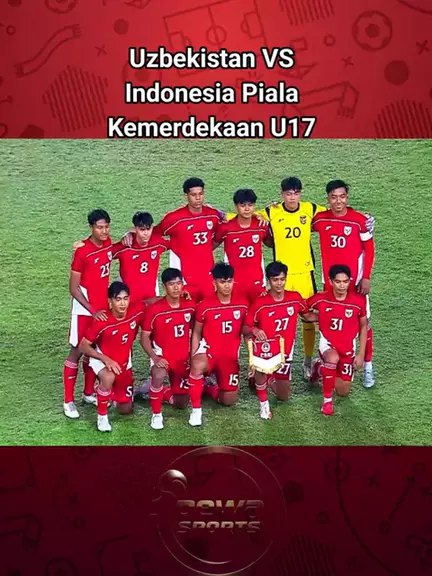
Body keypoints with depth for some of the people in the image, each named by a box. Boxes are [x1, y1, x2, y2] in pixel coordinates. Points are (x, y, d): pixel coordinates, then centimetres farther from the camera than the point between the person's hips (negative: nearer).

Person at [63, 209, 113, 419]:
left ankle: (89, 393, 30)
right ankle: (68, 401, 8)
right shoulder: (82, 251, -19)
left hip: (103, 307, 6)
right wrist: (93, 310, -21)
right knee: (77, 352, 0)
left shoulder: (108, 243, 0)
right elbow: (73, 287, -17)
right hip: (85, 309, -6)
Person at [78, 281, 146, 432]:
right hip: (103, 359, -4)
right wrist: (105, 359, -31)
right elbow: (83, 346, -20)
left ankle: (111, 391, 43)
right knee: (109, 378, -42)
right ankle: (102, 416, -18)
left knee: (126, 410, 10)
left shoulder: (137, 311, -21)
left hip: (124, 362, 4)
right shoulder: (102, 322, -29)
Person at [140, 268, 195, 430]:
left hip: (183, 358, 4)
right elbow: (144, 337, -11)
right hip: (162, 355, -4)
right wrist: (155, 357, -23)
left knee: (182, 403, 8)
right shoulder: (154, 309, -18)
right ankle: (156, 414, -15)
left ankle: (161, 393, 40)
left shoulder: (190, 306, -6)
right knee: (159, 376, -39)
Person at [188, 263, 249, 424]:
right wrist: (193, 358, -12)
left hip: (230, 356, 3)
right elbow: (196, 333, -2)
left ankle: (208, 388, 39)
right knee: (198, 366, -40)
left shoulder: (243, 303, -4)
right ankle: (196, 409, -23)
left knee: (229, 401, 7)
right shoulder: (204, 306, -13)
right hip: (208, 351, -3)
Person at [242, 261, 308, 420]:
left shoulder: (295, 298, -7)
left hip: (285, 351, 3)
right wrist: (254, 330, -31)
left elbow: (306, 314, 14)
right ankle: (263, 402, -14)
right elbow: (245, 328, -11)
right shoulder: (260, 303, -17)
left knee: (283, 396, 10)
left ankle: (270, 379, 42)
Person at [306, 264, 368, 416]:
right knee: (333, 358, -40)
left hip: (348, 347, 2)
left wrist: (361, 354, -3)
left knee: (343, 392, 7)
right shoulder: (320, 299, -17)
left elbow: (363, 326, -1)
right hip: (327, 342, -2)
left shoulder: (358, 300, -16)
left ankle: (321, 367, 36)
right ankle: (327, 399, -18)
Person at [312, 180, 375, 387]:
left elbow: (369, 249, -4)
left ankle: (368, 366, 16)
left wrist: (366, 278, -8)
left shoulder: (360, 220, -9)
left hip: (355, 281, -2)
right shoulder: (320, 219, -2)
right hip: (329, 281, 2)